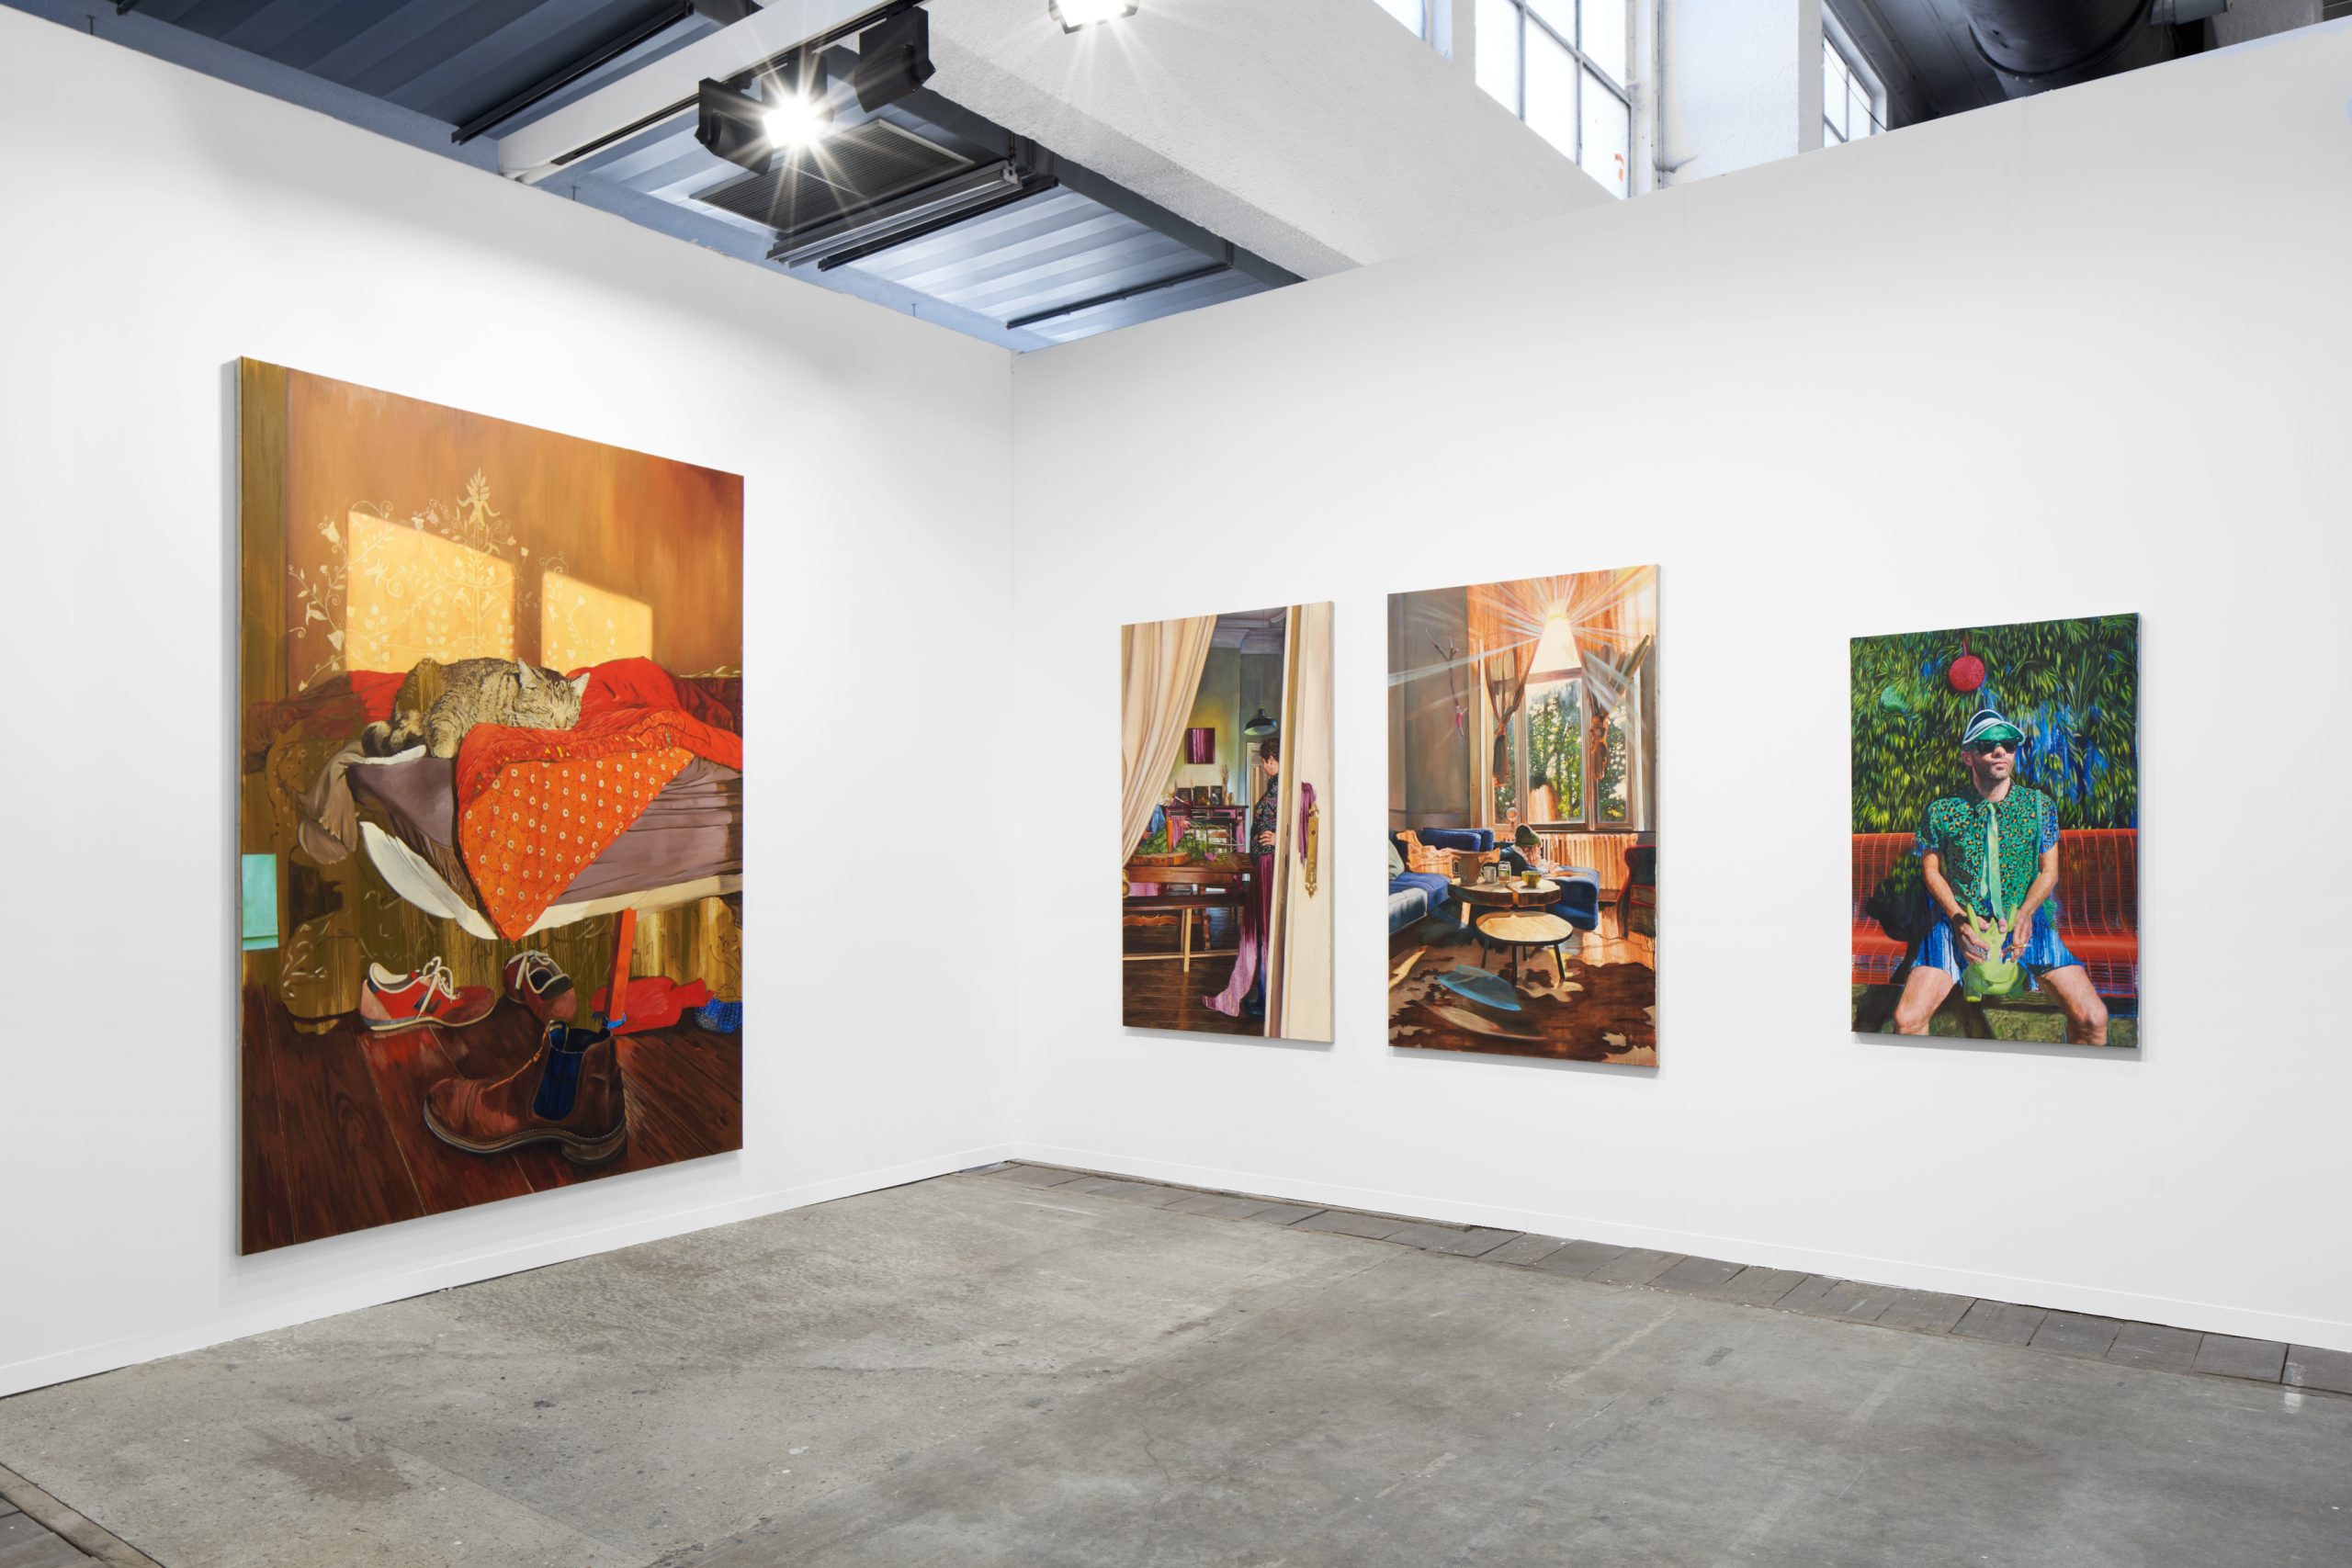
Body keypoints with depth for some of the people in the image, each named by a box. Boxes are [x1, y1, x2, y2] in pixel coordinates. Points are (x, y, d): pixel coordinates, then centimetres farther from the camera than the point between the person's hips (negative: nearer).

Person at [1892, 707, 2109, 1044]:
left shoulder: (2039, 806, 5)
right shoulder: (1942, 811, 0)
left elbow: (2049, 871, 8)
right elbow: (1931, 870, 7)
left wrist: (2025, 913, -11)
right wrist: (1959, 919, -9)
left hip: (2024, 923, 1)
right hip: (1959, 923, -1)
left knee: (2092, 1018, -18)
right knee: (1907, 1020, -21)